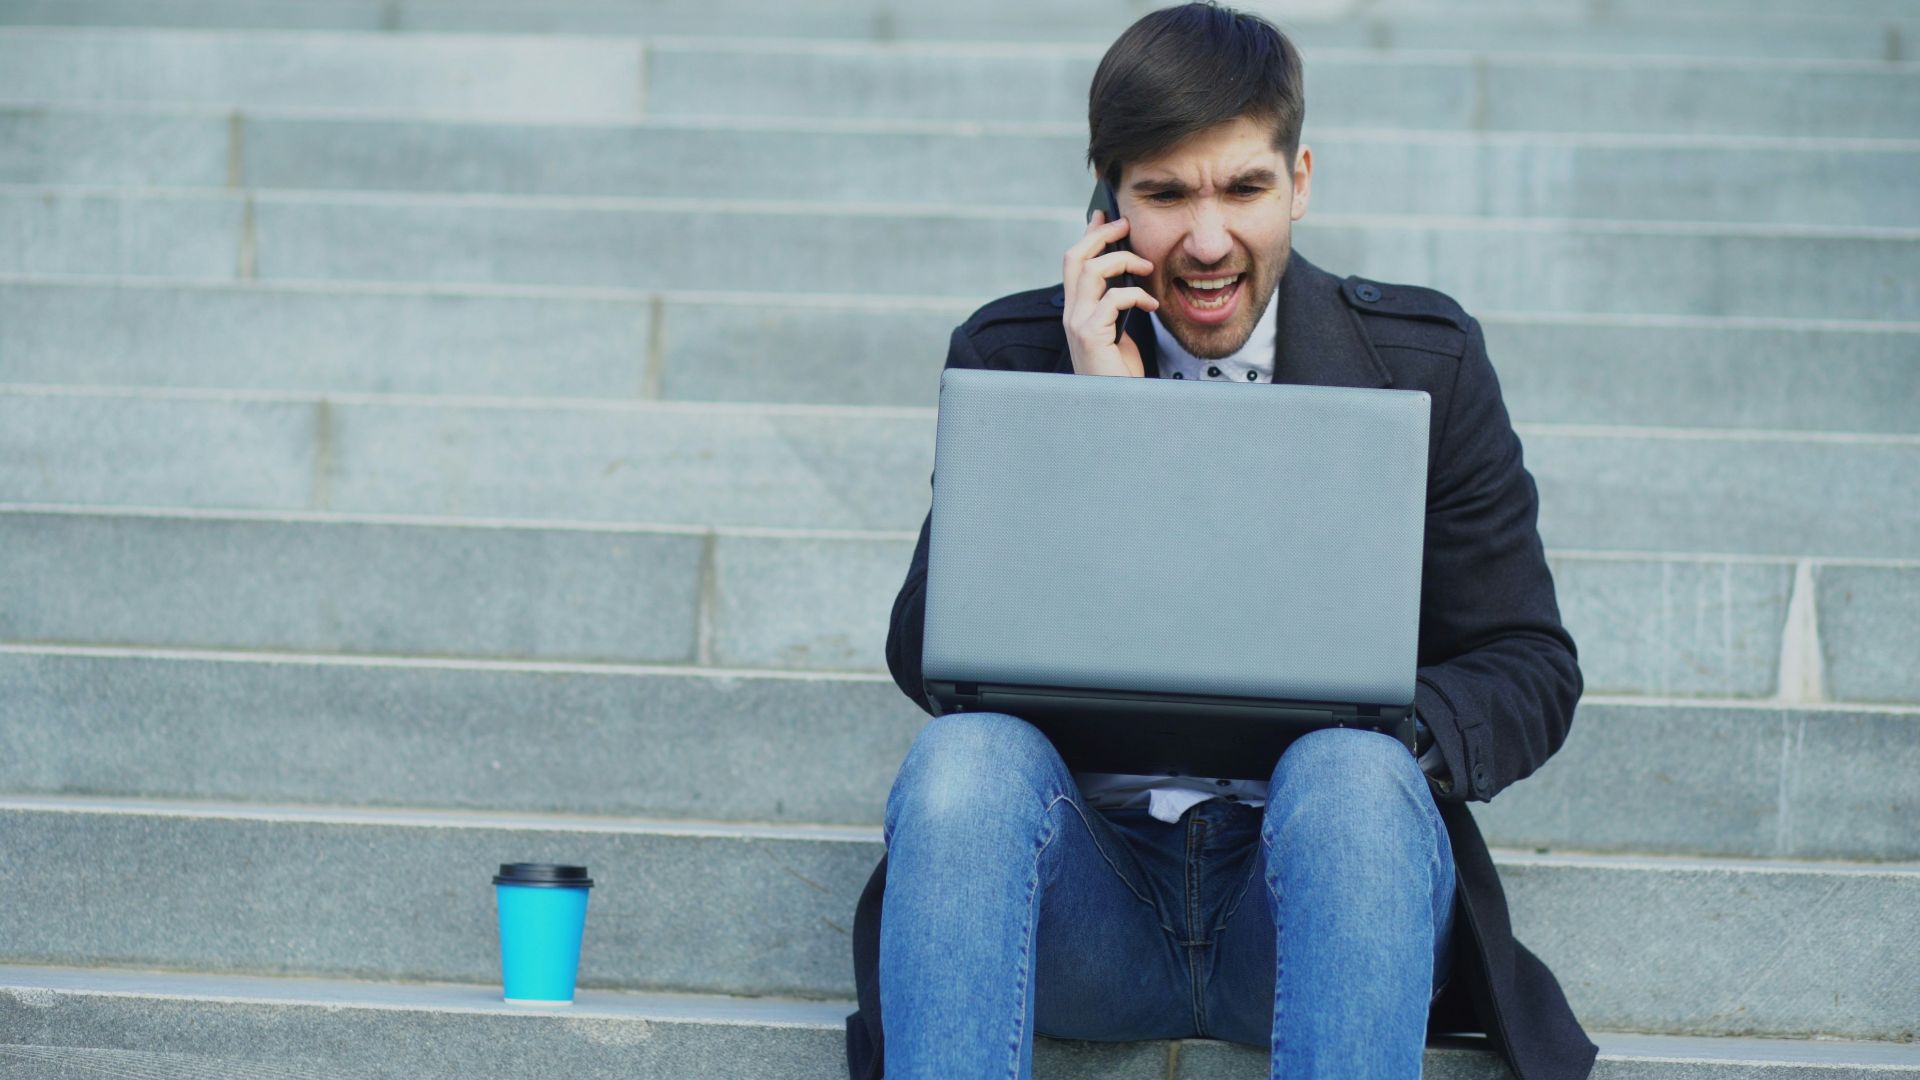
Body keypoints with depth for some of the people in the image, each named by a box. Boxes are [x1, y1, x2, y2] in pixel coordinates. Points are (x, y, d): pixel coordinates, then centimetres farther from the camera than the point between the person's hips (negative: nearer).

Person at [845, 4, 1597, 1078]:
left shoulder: (1425, 361, 5)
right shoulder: (1012, 358, 6)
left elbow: (1531, 674, 4)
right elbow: (927, 664, -2)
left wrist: (1371, 736, -18)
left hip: (1312, 885, 0)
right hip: (1091, 888, 1)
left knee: (1353, 772, -34)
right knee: (970, 755, -31)